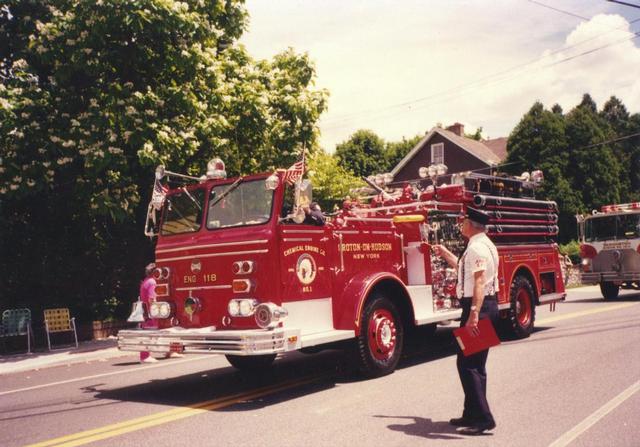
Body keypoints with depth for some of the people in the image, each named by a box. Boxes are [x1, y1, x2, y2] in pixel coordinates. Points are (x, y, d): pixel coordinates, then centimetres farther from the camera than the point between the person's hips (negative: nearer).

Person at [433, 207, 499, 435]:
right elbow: (464, 267, 32)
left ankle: (482, 418, -7)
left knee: (467, 363, -8)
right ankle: (473, 414, 25)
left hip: (478, 306, -11)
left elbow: (479, 281, -27)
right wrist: (445, 253, 37)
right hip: (488, 305, 11)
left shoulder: (476, 247, -17)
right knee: (476, 363, 16)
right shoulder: (483, 244, 16)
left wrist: (473, 314, -33)